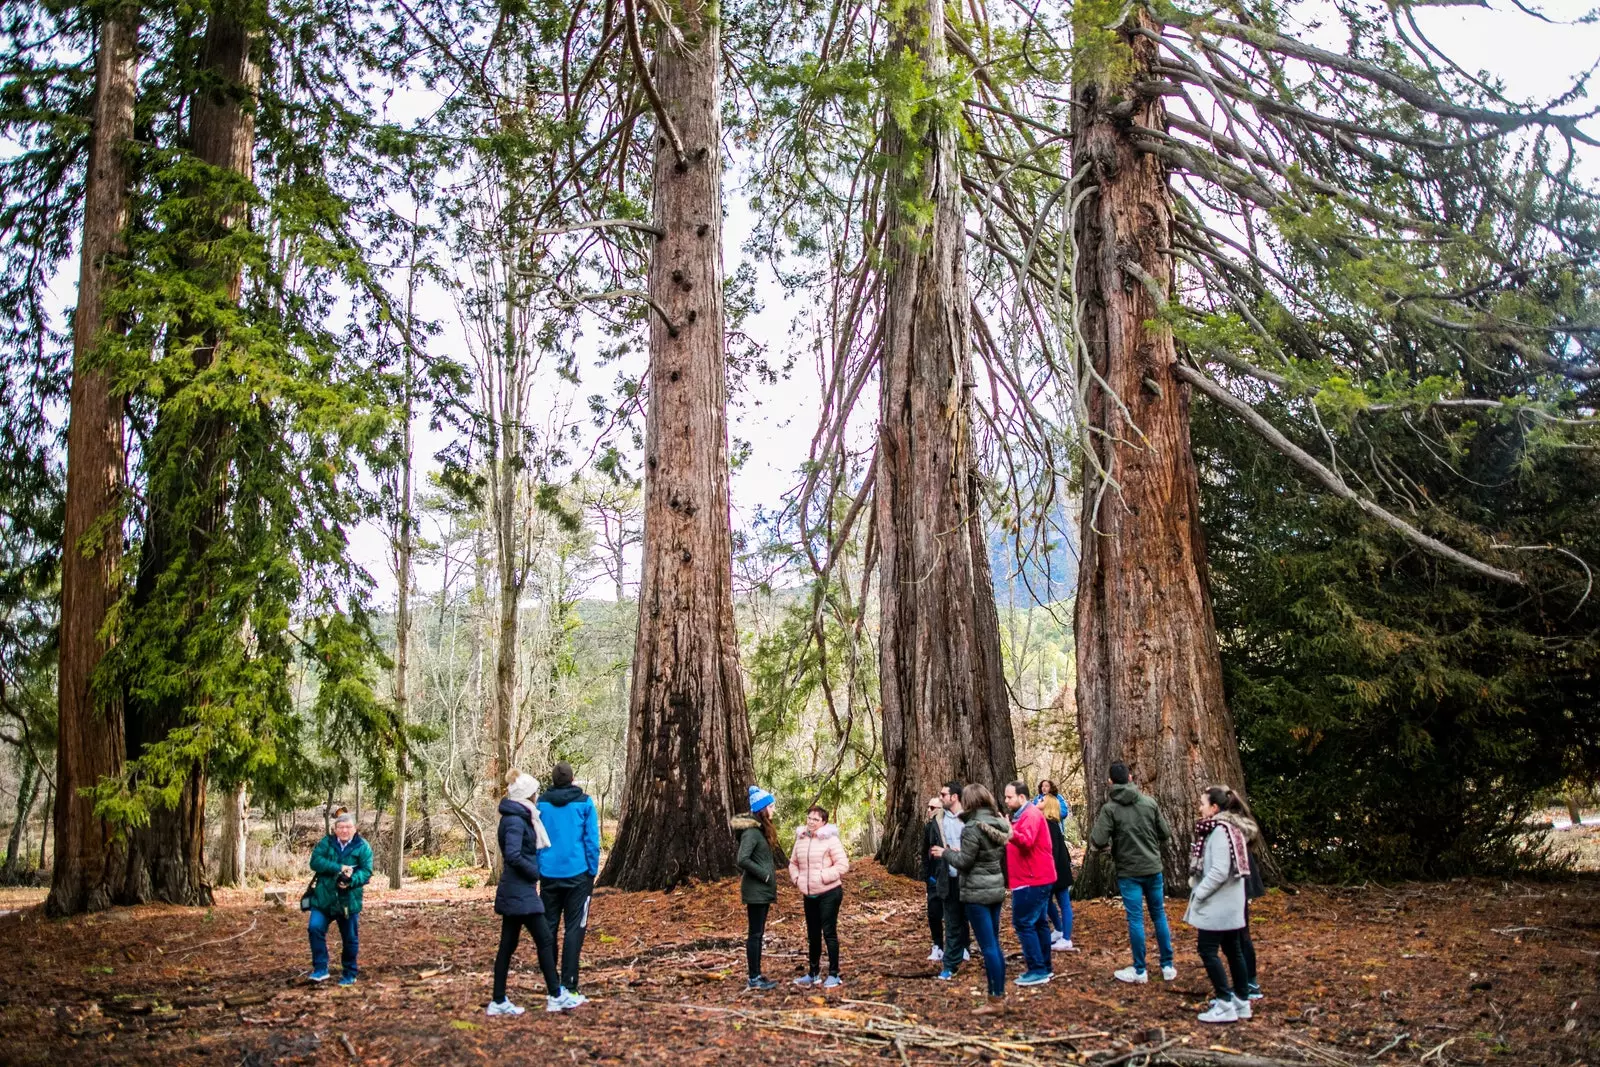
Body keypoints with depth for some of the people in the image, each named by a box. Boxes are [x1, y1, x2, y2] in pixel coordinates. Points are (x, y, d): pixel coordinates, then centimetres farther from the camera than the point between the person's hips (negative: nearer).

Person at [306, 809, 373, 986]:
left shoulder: (363, 847, -3)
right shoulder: (326, 843, 1)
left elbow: (366, 872, -10)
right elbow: (315, 861, -13)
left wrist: (351, 879, -30)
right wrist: (339, 868, -25)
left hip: (349, 901, -1)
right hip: (323, 898, 1)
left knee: (350, 939, 8)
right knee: (315, 928, -17)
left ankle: (349, 974, 24)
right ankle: (320, 969, -6)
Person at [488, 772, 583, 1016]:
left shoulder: (516, 818, 13)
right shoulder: (515, 821, -17)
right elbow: (513, 856, -25)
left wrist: (534, 871, 9)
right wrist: (534, 872, -13)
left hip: (513, 891, 10)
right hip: (520, 892, -10)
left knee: (507, 945, 11)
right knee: (545, 939, -3)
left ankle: (499, 1001, 15)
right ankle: (555, 996, 2)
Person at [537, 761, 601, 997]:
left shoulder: (542, 803, 3)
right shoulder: (584, 803, -2)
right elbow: (592, 840, -2)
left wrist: (536, 872, 13)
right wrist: (593, 872, 6)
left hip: (549, 874, 2)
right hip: (577, 874, -2)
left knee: (549, 928, 11)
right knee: (574, 928, 1)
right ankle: (568, 984, -4)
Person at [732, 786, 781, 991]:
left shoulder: (760, 829, 12)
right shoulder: (751, 831, -18)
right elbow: (742, 860, -27)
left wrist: (769, 877, 11)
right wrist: (764, 874, -19)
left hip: (762, 890, 10)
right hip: (756, 890, -10)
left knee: (758, 933, 14)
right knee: (755, 933, -3)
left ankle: (757, 974, 21)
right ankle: (754, 979, 3)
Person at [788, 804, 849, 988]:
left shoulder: (830, 840, -11)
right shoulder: (801, 839, 8)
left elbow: (843, 864, -16)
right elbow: (793, 863, 20)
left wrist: (823, 877, -20)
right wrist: (796, 879, 3)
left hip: (829, 893, -6)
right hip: (809, 895, 6)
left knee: (829, 933, -3)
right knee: (812, 934, 15)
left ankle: (834, 975, 6)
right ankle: (813, 973, 27)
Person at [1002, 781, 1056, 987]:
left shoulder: (1031, 815, -16)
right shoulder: (1024, 815, 18)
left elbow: (1027, 841, -33)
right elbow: (1021, 842, 20)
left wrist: (1010, 833, -50)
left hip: (1032, 880, -11)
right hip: (1037, 878, 11)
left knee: (1023, 923, -9)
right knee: (1038, 922, 14)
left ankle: (1037, 971, -6)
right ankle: (1045, 967, 19)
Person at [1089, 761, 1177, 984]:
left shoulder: (1110, 808, -11)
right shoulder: (1149, 802, -2)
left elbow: (1098, 842, -17)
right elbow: (1166, 834, 4)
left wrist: (1096, 828, 4)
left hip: (1128, 872, -3)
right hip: (1153, 868, 3)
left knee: (1136, 919, 2)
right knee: (1159, 915, 13)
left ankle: (1140, 970, 9)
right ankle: (1168, 966, 19)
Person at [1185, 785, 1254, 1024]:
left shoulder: (1219, 831, -19)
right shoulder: (1228, 828, 11)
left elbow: (1219, 871, -24)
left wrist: (1198, 894, -15)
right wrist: (1198, 890, 13)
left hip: (1218, 904, -10)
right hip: (1229, 904, 10)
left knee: (1208, 950, -5)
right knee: (1233, 950, 13)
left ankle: (1225, 1004, -3)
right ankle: (1241, 1000, 19)